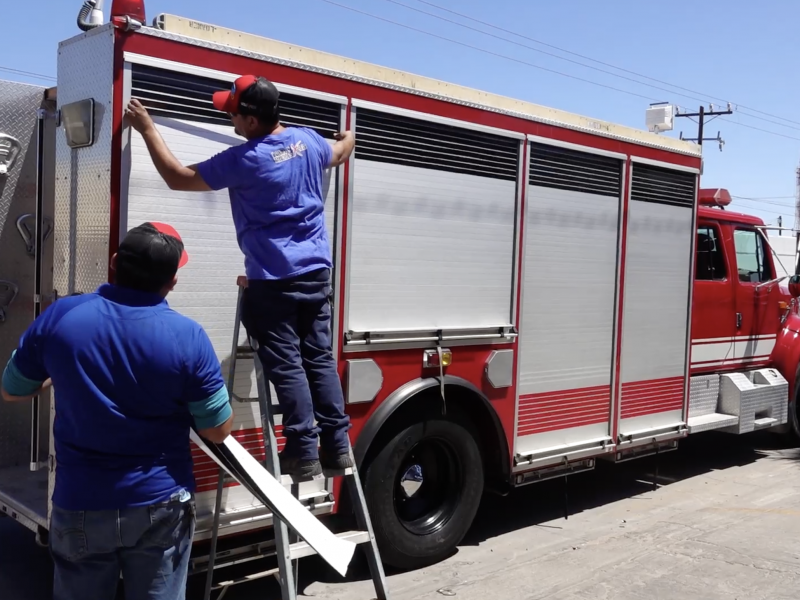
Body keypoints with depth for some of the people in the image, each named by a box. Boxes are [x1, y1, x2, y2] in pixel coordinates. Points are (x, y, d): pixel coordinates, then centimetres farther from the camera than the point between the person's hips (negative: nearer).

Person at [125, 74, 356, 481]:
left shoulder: (244, 160, -15)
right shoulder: (308, 140, 4)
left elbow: (179, 179, -7)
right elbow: (337, 155, 29)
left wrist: (148, 130, 3)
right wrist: (348, 138, 52)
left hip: (274, 281, -7)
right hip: (316, 273, 7)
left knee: (285, 366, -1)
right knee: (319, 358, 10)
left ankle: (304, 455, 0)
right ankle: (337, 446, 14)